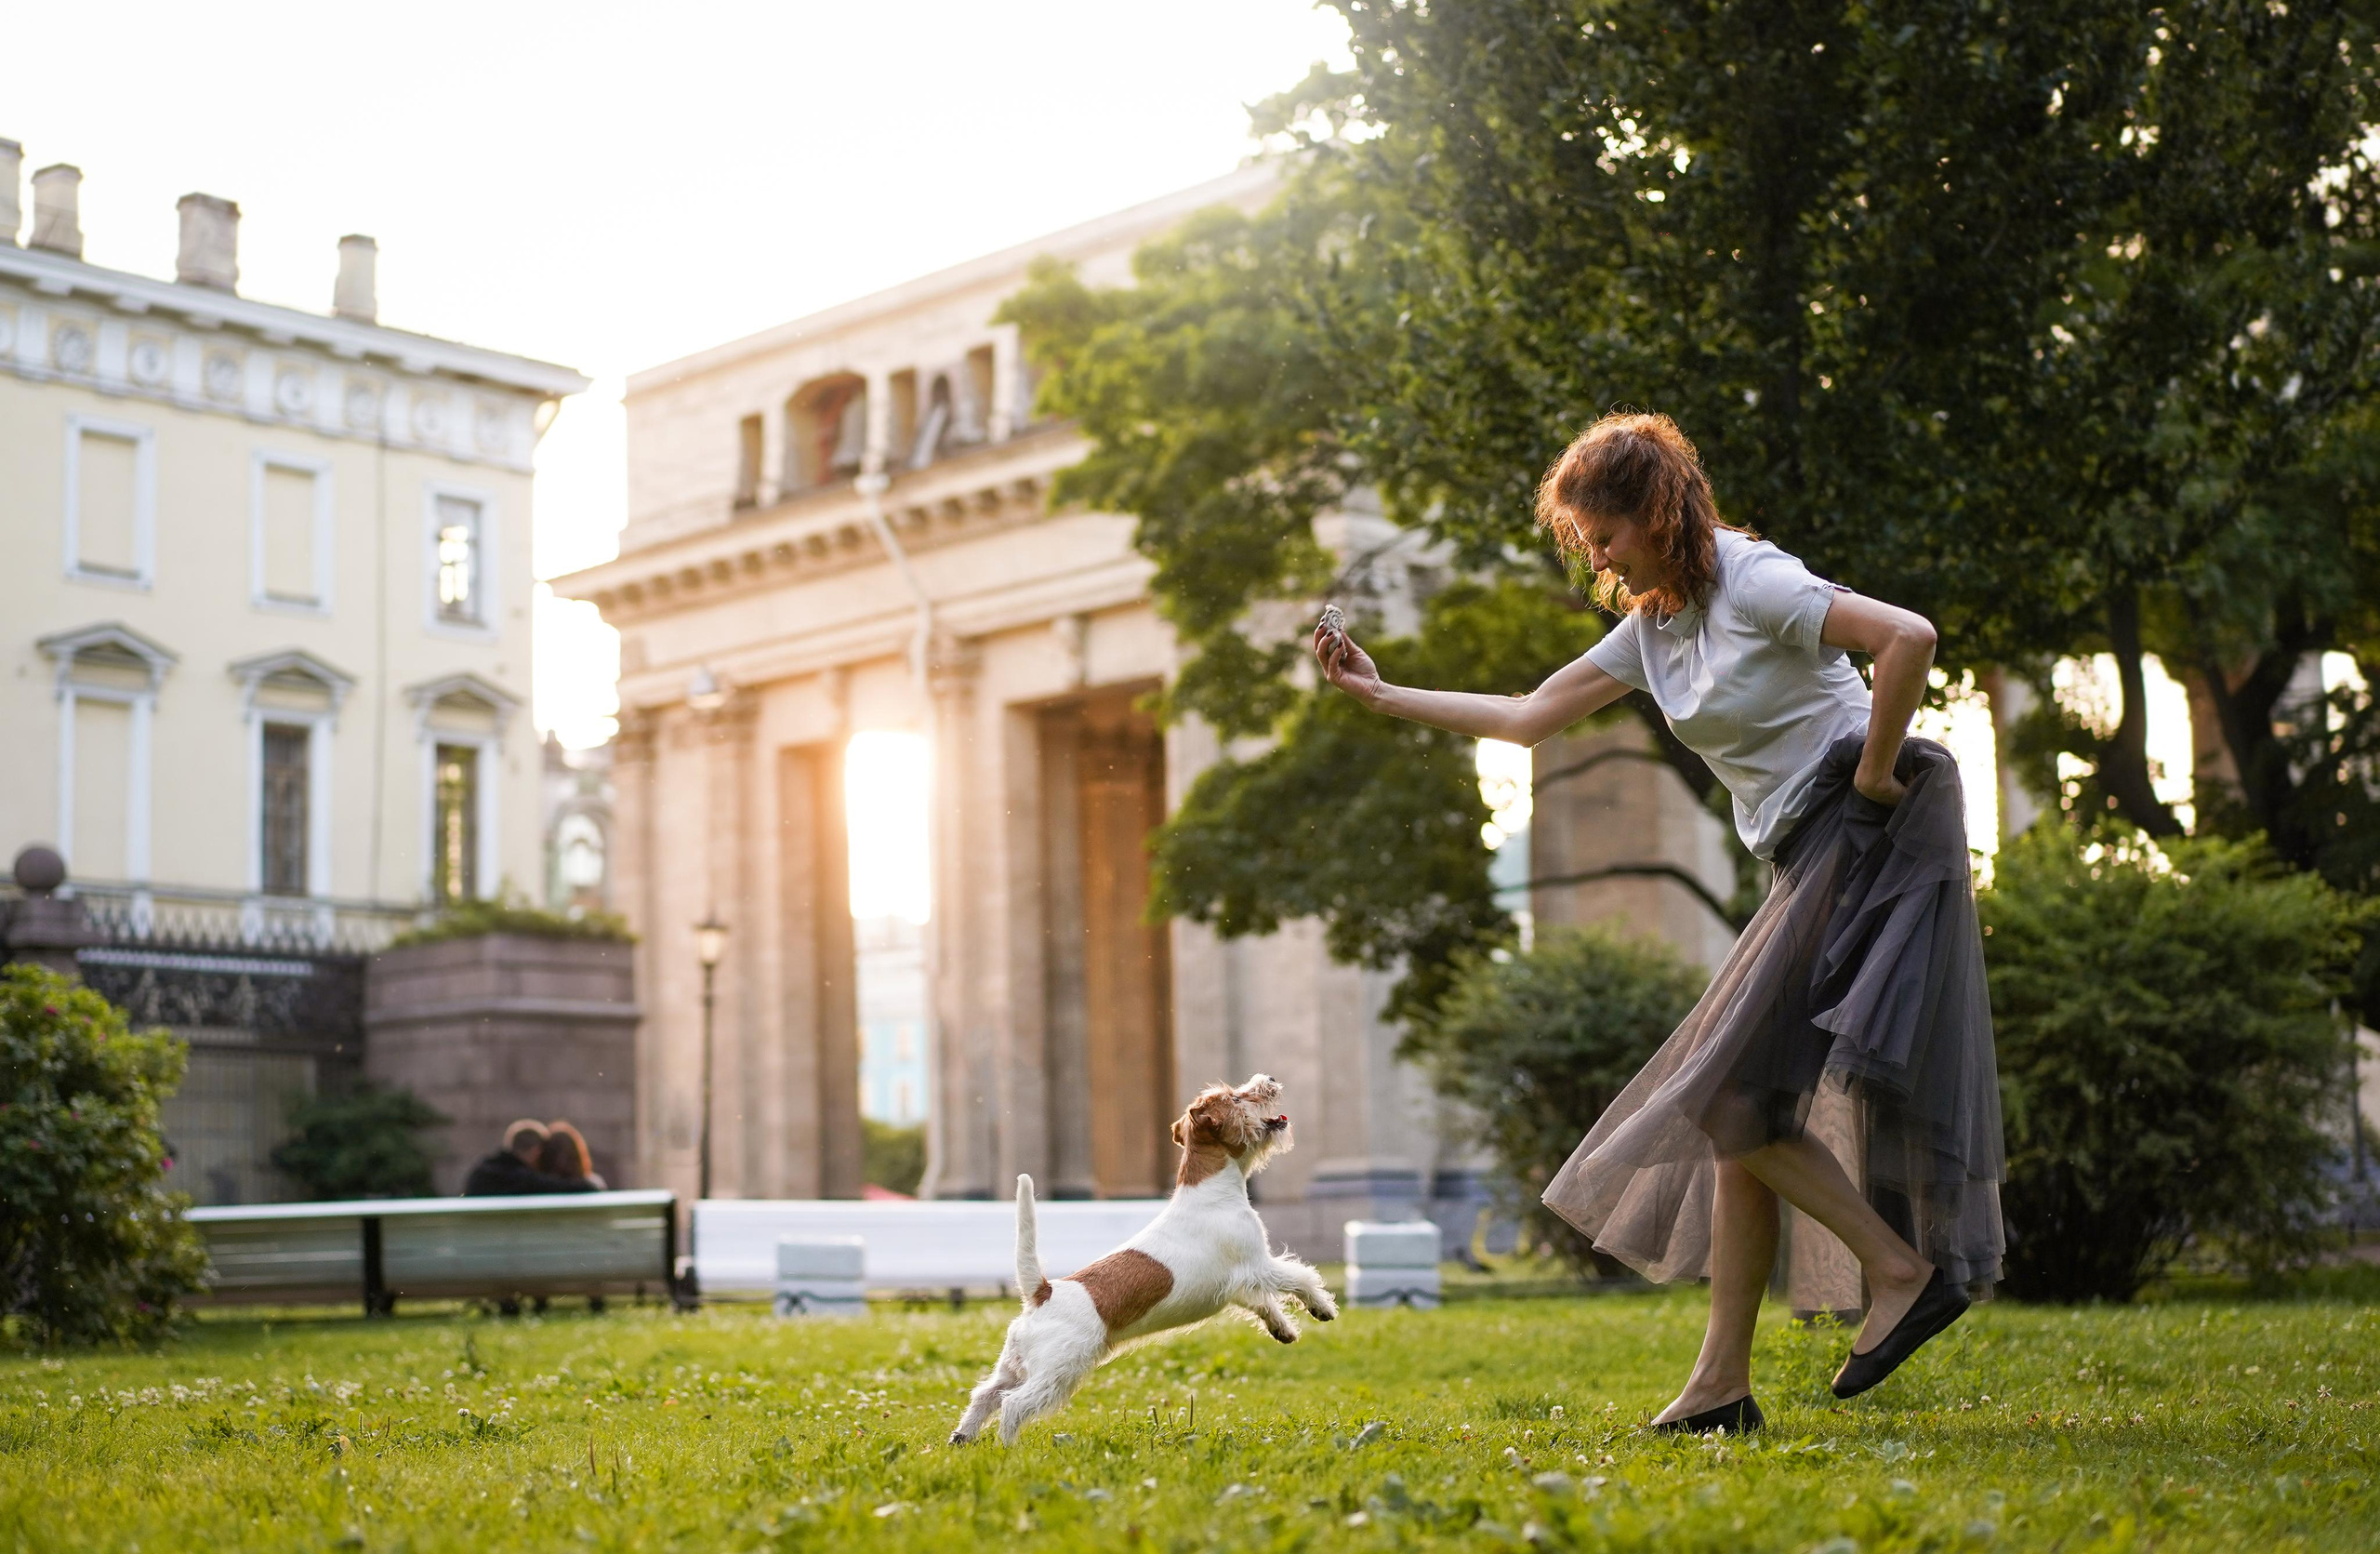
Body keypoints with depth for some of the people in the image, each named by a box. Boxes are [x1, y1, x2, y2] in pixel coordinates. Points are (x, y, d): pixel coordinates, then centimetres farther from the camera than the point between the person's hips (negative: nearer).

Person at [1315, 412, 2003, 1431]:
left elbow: (1907, 638, -24)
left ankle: (1904, 1270, -8)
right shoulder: (1650, 627, 14)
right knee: (1739, 1106, 4)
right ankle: (1722, 1383, 6)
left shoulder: (1752, 582, -12)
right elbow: (1528, 717, 20)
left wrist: (1873, 774, -17)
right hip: (1815, 854, 9)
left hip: (1879, 829, -9)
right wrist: (1382, 695, 19)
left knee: (1736, 1092, -15)